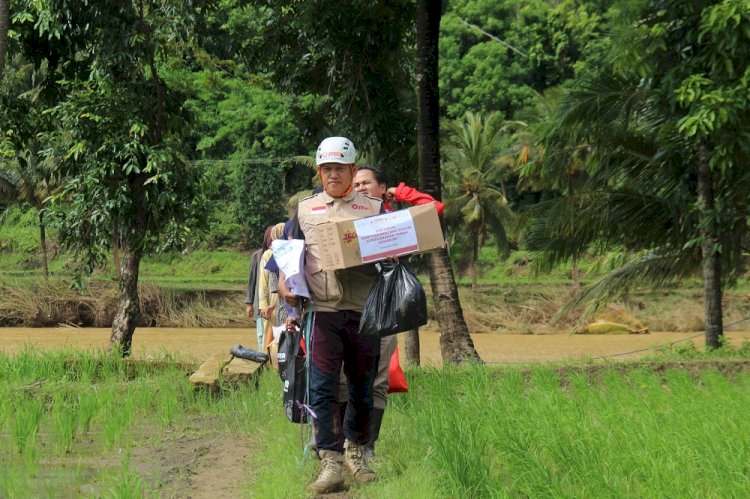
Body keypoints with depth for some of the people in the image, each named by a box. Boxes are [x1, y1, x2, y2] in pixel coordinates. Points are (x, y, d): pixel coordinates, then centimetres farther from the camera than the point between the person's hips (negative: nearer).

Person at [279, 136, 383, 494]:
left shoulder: (373, 208, 12)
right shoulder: (306, 210, 15)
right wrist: (284, 282, 1)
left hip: (363, 309, 0)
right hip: (322, 309, 0)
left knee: (362, 387, 8)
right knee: (322, 387, -10)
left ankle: (355, 452, 27)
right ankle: (331, 463, -9)